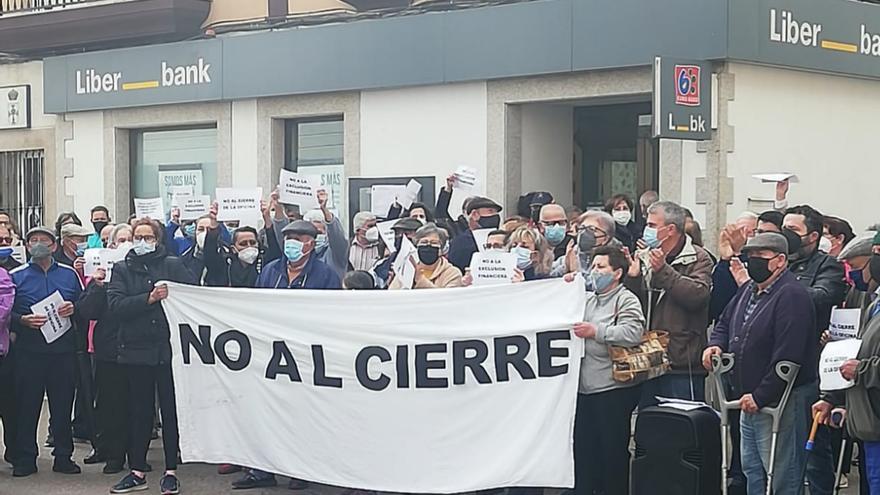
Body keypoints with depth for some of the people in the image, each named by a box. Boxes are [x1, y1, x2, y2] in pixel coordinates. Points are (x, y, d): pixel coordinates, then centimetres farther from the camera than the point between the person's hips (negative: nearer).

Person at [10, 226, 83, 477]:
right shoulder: (16, 276, 6)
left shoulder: (69, 274, 12)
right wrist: (23, 320, -16)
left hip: (64, 350, 2)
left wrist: (73, 308, -7)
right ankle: (25, 459, 8)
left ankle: (63, 456, 14)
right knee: (27, 405, 0)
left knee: (63, 405, 5)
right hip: (29, 351, -1)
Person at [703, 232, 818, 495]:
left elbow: (787, 357, -25)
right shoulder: (748, 290, 12)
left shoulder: (791, 295, -17)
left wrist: (760, 396, -23)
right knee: (752, 471, 18)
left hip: (779, 401, -10)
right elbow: (725, 323, 27)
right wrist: (716, 344, 3)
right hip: (749, 402, 10)